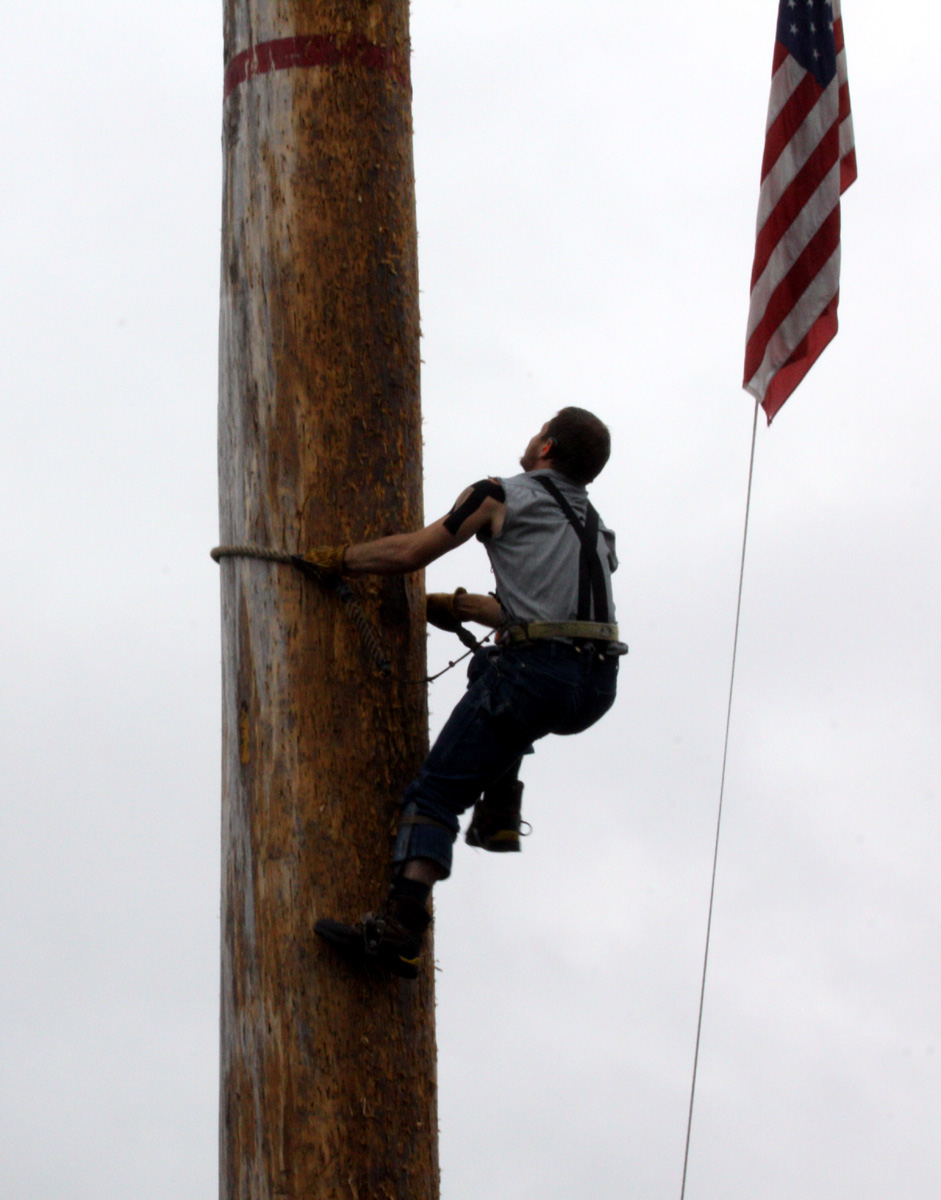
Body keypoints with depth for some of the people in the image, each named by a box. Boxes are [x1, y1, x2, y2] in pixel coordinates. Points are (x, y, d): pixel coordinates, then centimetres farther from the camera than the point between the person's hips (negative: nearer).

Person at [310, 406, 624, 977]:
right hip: (598, 688, 7)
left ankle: (401, 930, -21)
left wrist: (335, 558, 20)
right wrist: (457, 606, 42)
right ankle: (499, 814, 21)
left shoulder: (502, 497, 8)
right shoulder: (596, 528, 29)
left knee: (434, 795, -4)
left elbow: (411, 552, 5)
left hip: (538, 670, -7)